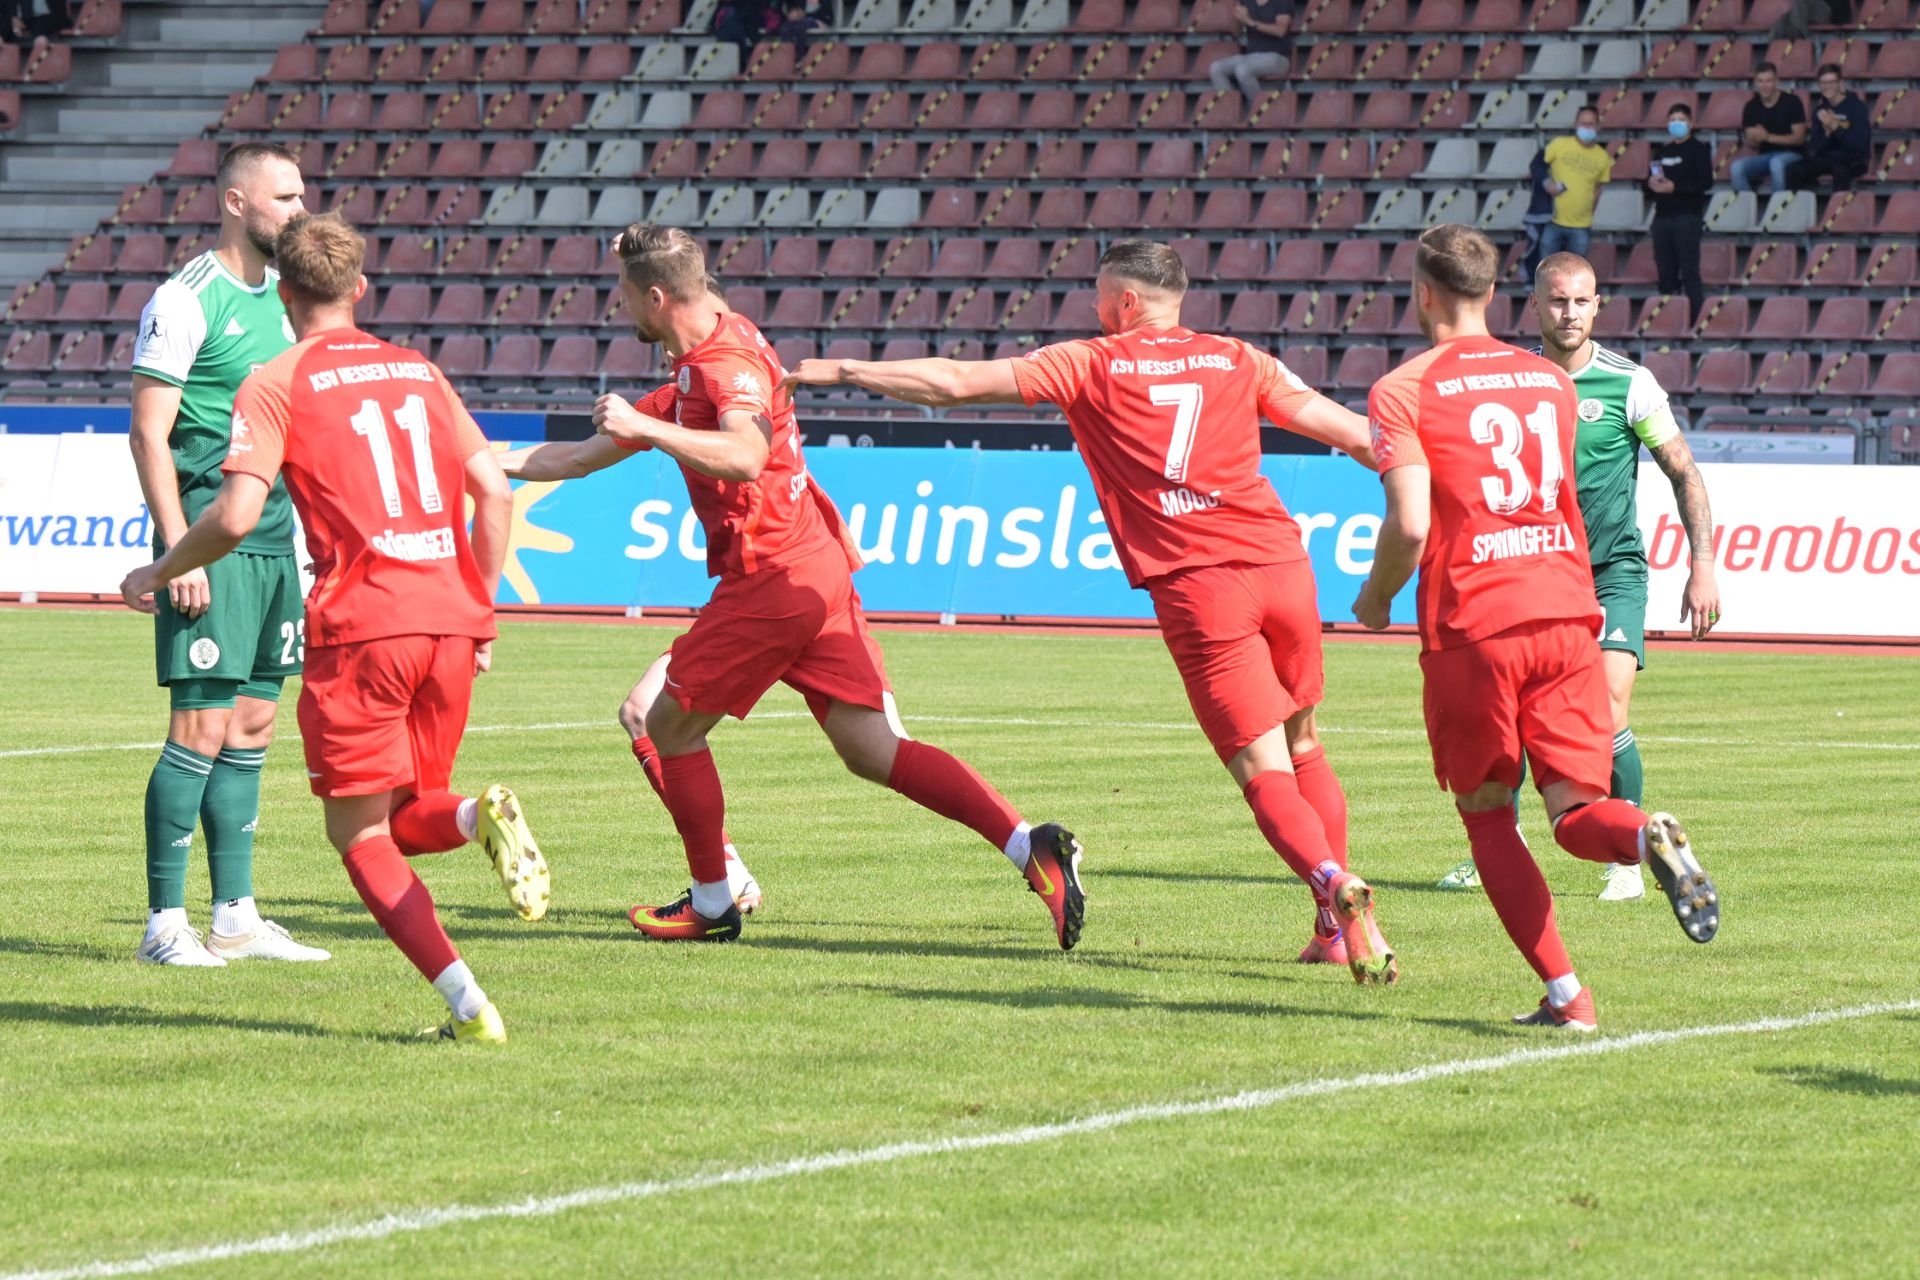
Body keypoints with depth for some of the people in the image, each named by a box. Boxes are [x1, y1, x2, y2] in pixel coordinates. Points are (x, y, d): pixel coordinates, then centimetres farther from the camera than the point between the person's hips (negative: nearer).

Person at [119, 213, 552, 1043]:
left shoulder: (277, 384, 2)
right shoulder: (418, 372, 18)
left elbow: (236, 515, -8)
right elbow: (495, 492, 13)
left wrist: (156, 575, 9)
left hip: (359, 627, -5)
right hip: (449, 625, 5)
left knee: (359, 835, 5)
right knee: (400, 818, 19)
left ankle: (465, 1002, -12)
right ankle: (476, 819, -17)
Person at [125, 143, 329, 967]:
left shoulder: (282, 296, 14)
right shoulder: (186, 301, -11)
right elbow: (148, 434, -13)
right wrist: (178, 550, -19)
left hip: (274, 536, 8)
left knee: (252, 727, 10)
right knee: (202, 728, -8)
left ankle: (235, 918, 15)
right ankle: (164, 923, -3)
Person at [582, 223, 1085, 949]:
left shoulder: (726, 362, -17)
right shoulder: (715, 343, 13)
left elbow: (743, 456, -38)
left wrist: (644, 427, -36)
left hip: (774, 581, -9)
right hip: (818, 568, 9)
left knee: (670, 726, 7)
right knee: (873, 751, 3)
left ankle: (712, 905, 16)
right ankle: (1033, 848, -9)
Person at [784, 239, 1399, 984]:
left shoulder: (1090, 365, 9)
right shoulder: (1238, 362, 17)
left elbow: (955, 383, 10)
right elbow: (1350, 433, 17)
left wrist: (840, 371, 19)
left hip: (1196, 586, -3)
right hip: (1280, 562, 3)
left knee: (1263, 769, -3)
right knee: (1301, 748, 19)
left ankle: (1333, 882, -30)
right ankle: (1335, 928, 15)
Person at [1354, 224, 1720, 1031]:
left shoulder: (1404, 392, -3)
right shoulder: (1551, 381, 15)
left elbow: (1411, 524, -12)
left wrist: (1376, 597, 5)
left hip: (1471, 627, -4)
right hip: (1565, 612, 4)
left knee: (1487, 815, 10)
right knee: (1576, 808, 3)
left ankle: (1565, 994, 0)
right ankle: (1649, 838, -33)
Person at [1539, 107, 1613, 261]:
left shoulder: (1602, 157, 2)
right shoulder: (1559, 145, -4)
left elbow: (1597, 189, 13)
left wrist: (1588, 213, 13)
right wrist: (1547, 182, -14)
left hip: (1581, 227, 2)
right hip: (1552, 223, -2)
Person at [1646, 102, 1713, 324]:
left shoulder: (1698, 149, 1)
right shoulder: (1661, 151, 20)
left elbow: (1706, 182, -9)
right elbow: (1649, 181, 23)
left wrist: (1675, 187, -16)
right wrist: (1652, 184, -1)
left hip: (1688, 217, -6)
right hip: (1662, 217, 6)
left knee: (1690, 273, -10)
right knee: (1666, 274, 5)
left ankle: (1696, 321, -11)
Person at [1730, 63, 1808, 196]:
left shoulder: (1792, 102, -5)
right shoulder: (1751, 107, 6)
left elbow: (1799, 138, -9)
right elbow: (1751, 145, 7)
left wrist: (1768, 137, -19)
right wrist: (1753, 139, -20)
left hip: (1791, 155, -4)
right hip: (1765, 155, 4)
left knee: (1777, 163, -40)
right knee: (1737, 167, -26)